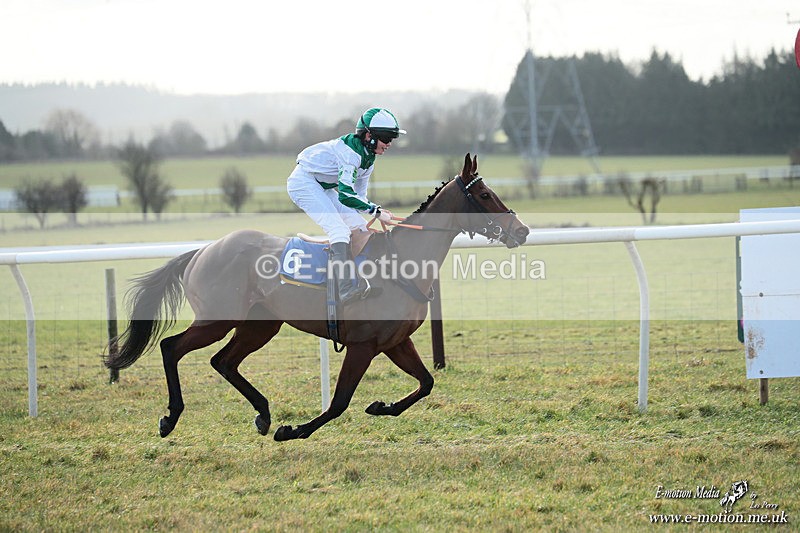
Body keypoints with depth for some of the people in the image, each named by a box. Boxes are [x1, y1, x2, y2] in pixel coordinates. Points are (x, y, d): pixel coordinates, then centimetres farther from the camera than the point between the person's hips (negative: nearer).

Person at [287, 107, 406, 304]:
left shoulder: (368, 158, 5)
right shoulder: (351, 152, -25)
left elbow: (359, 195, 12)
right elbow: (346, 195, -32)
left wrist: (377, 215, -4)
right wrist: (376, 210, -30)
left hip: (322, 188, 11)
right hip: (303, 182, -11)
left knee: (358, 225, 4)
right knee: (339, 229, -25)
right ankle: (347, 287, -37)